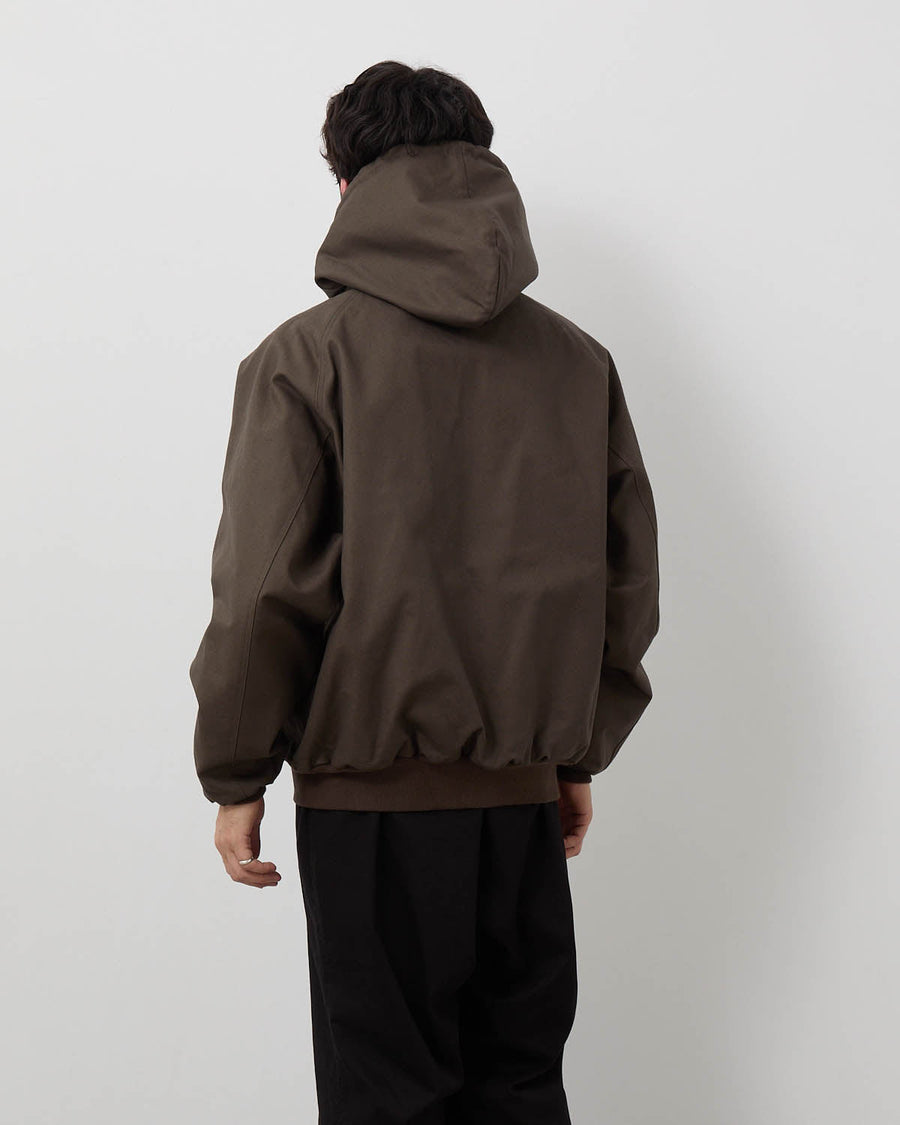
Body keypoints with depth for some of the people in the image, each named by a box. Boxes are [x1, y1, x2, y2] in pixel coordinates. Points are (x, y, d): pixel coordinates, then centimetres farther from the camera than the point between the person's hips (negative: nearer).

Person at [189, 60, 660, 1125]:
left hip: (372, 793, -4)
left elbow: (266, 590, -11)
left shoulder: (304, 358, -9)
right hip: (522, 794, 4)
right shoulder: (579, 361, 4)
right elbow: (628, 578, 7)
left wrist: (234, 775, 0)